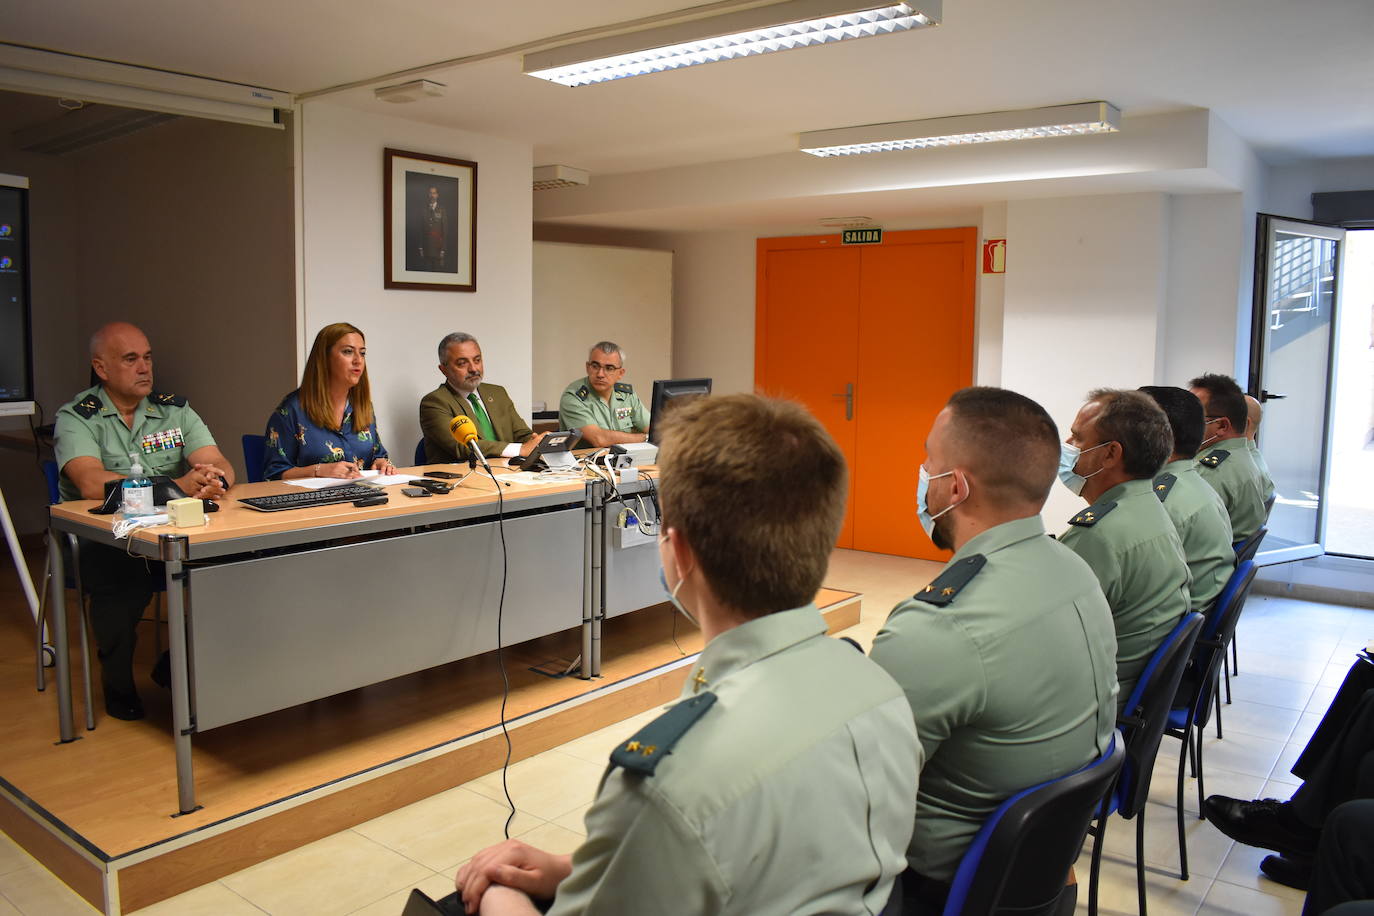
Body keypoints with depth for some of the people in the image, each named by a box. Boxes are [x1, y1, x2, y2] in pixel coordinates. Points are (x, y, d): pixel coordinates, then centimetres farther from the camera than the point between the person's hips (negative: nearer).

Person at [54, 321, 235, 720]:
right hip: (101, 538, -3)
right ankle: (118, 684, -7)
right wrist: (176, 486, -33)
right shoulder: (76, 417, -4)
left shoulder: (175, 410, 9)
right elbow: (91, 483, -23)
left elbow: (223, 467, -4)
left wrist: (213, 480, -30)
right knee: (124, 576, -36)